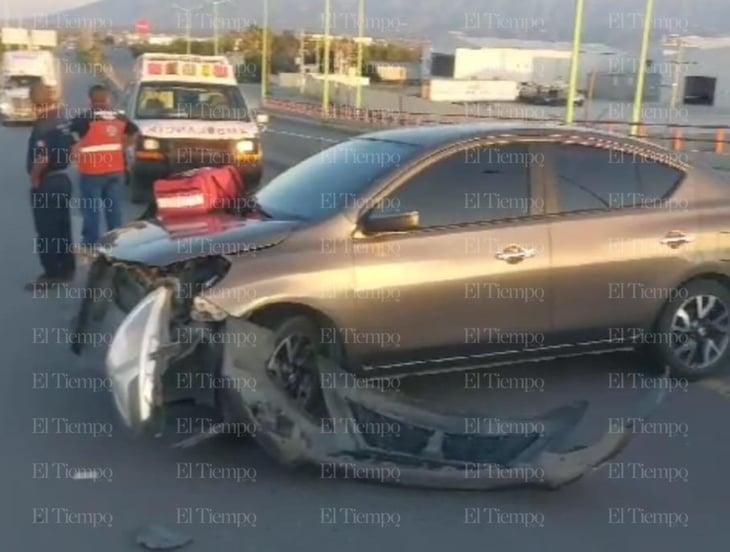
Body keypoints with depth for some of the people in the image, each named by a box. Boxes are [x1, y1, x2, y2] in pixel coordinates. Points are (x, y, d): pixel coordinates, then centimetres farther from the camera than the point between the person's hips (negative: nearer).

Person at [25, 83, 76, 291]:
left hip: (46, 183, -9)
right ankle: (67, 270, 21)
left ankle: (52, 274, 2)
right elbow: (72, 146, 18)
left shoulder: (43, 125, -19)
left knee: (46, 231, -2)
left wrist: (35, 179, -14)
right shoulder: (64, 121, 8)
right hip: (62, 179, 9)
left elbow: (42, 158, -26)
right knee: (62, 228, 14)